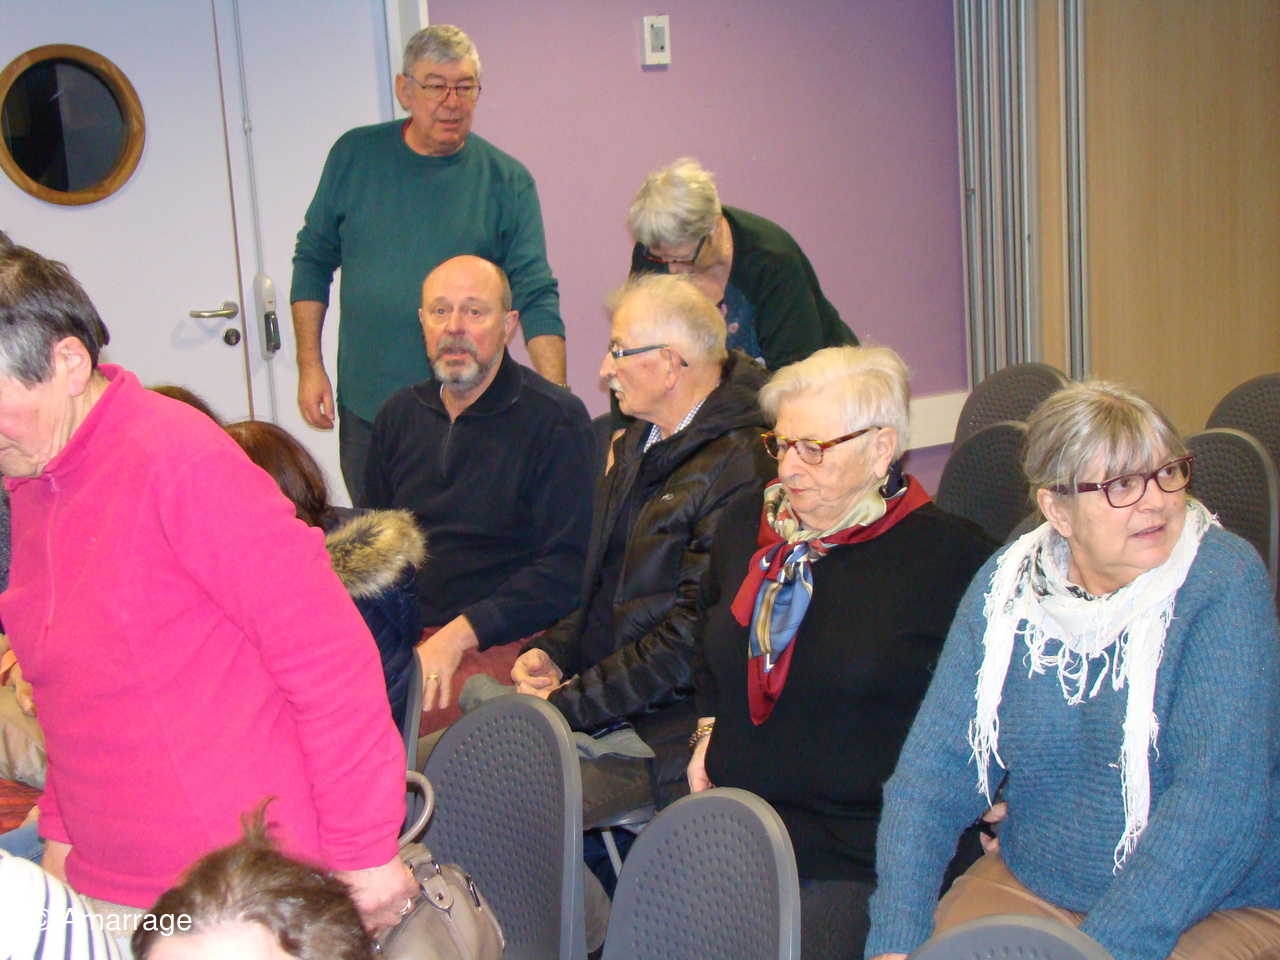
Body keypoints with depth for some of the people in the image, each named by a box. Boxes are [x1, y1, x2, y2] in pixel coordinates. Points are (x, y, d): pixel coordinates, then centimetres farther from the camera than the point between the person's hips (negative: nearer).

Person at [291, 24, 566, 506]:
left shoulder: (507, 180, -3)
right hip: (364, 411, 2)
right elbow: (313, 261, 10)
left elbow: (535, 294, -6)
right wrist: (309, 366, 3)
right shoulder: (355, 155, 2)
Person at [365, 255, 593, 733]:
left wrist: (459, 633, -18)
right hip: (400, 632, 6)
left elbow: (569, 566, -12)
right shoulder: (400, 415, 15)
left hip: (501, 641, -6)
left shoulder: (556, 420, -5)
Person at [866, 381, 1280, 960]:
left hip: (1219, 908, -3)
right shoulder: (1006, 587, -2)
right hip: (1032, 883, 4)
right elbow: (936, 767, -3)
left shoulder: (1223, 581, -13)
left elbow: (1222, 799, -22)